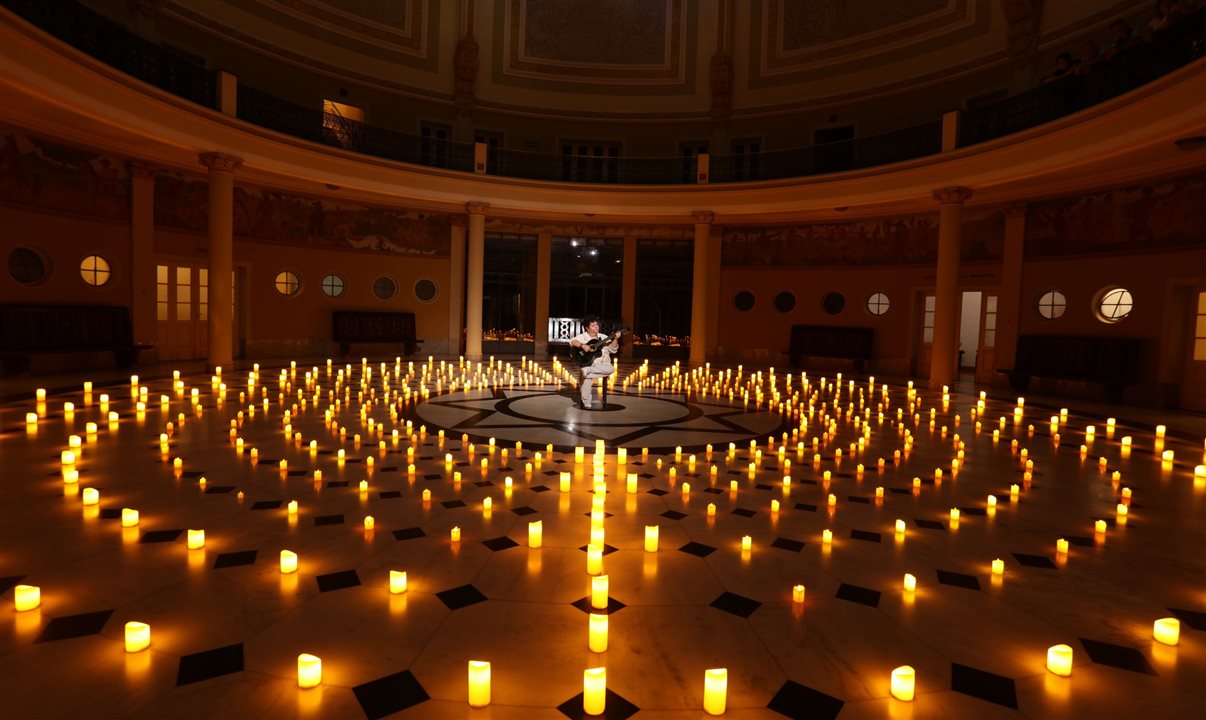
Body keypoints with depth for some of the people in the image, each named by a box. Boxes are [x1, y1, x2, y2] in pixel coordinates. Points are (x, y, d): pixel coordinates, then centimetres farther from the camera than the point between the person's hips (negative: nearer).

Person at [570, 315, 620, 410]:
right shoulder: (582, 336, 6)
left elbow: (613, 349, 7)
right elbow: (572, 341, -11)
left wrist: (615, 339, -10)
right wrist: (582, 346, -24)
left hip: (602, 364, 3)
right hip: (588, 363, -3)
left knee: (611, 369, -29)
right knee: (586, 377, -32)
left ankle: (587, 371, -27)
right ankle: (586, 403, -24)